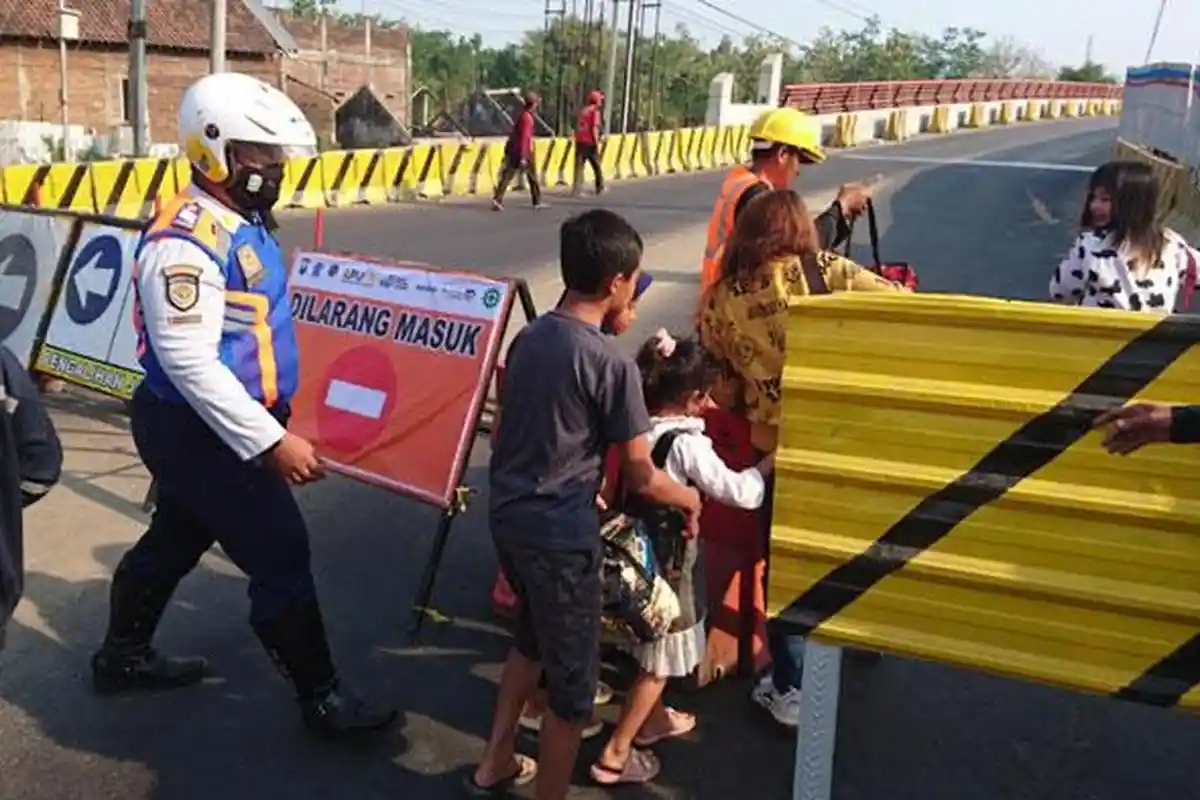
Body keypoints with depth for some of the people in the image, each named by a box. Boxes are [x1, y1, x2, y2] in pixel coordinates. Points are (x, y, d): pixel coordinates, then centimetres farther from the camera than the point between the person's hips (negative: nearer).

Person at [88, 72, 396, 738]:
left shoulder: (238, 222, 6)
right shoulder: (188, 240, -25)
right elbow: (189, 362, -29)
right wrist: (272, 442, -29)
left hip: (209, 428, 10)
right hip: (200, 432, -10)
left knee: (174, 540, 25)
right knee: (281, 559, -2)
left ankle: (122, 657, 45)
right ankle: (322, 700, 13)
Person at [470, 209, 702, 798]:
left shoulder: (528, 337, 4)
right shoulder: (611, 363, -18)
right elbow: (641, 477, -13)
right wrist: (689, 499, 7)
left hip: (507, 513, 9)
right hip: (558, 533, -8)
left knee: (532, 638, 29)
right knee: (572, 681, 9)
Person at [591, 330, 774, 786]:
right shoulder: (687, 444, -25)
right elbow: (740, 493, -23)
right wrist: (768, 464, -4)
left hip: (639, 550, 7)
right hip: (669, 560, -7)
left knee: (651, 651, 27)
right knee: (658, 663, 8)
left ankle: (653, 721, 46)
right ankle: (615, 755, 14)